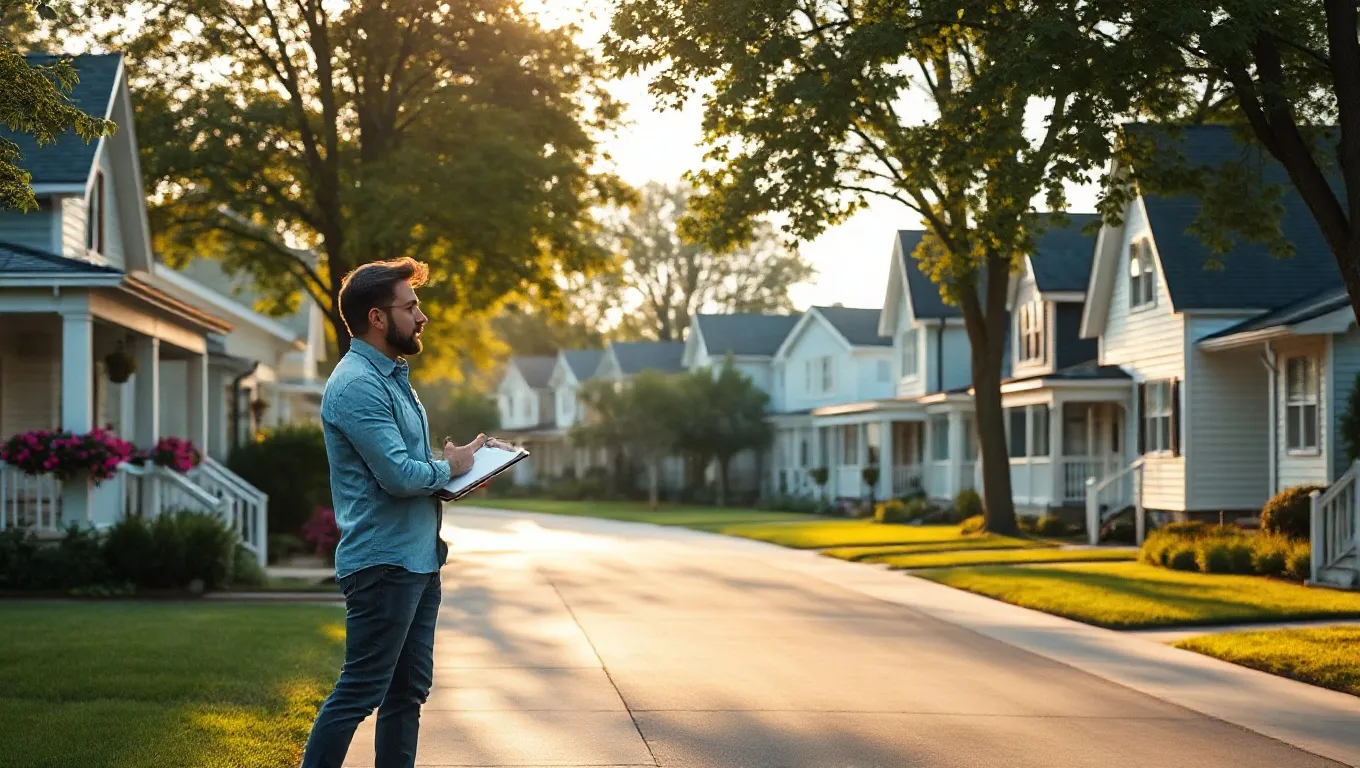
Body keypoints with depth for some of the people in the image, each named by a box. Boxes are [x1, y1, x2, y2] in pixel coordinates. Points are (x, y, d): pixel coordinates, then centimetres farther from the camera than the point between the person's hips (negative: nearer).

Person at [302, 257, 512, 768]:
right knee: (360, 692, -8)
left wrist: (465, 463, 6)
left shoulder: (393, 377, 17)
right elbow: (398, 475, -24)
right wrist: (448, 467, -6)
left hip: (418, 559, 10)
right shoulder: (357, 385, -17)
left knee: (409, 689, 13)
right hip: (383, 563, -10)